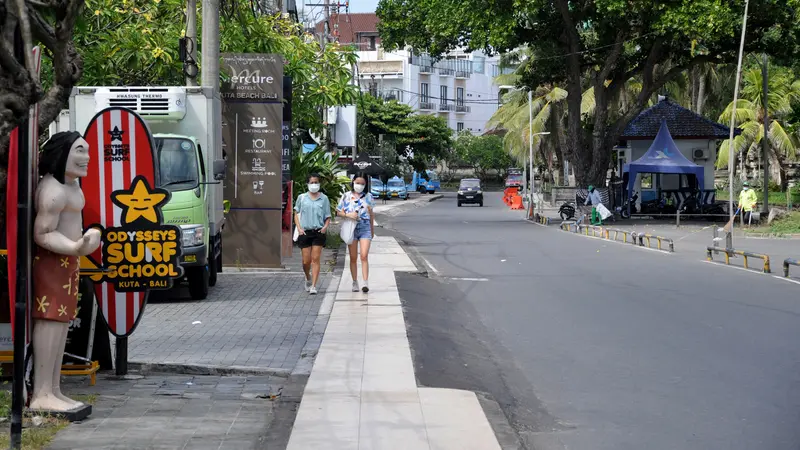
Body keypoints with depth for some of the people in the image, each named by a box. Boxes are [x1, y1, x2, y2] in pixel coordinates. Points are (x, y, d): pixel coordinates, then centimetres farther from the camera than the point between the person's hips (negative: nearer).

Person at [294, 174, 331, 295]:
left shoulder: (324, 198, 4)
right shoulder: (302, 198, 5)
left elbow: (328, 217, 8)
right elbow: (296, 214, 11)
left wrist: (325, 227, -10)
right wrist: (299, 228, -3)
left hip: (319, 232, -1)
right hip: (305, 232, 1)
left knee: (315, 259, -6)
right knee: (306, 261, 2)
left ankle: (313, 286, -6)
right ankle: (308, 279, 33)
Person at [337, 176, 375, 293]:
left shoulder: (368, 197, 9)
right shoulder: (346, 196, 6)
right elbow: (339, 212, 7)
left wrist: (372, 229, 21)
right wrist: (348, 214, -13)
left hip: (365, 228, -1)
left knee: (364, 256, -13)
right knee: (353, 258, 5)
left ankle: (366, 283, -20)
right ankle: (355, 282, 12)